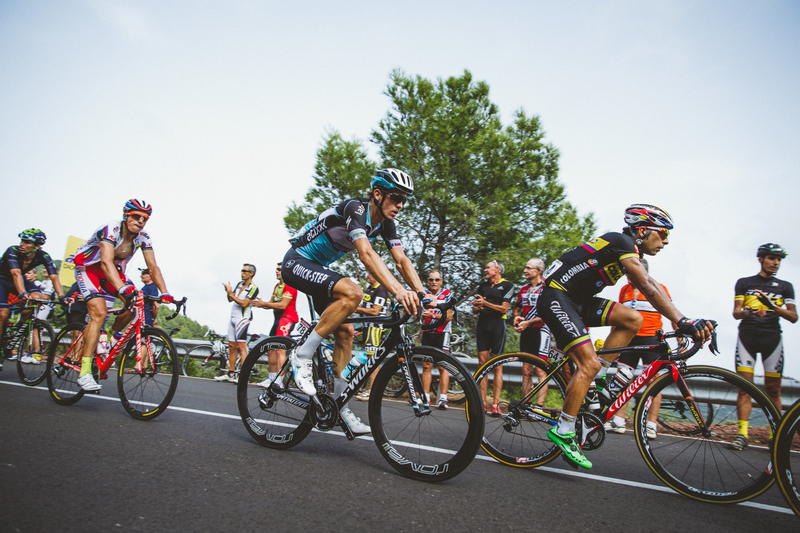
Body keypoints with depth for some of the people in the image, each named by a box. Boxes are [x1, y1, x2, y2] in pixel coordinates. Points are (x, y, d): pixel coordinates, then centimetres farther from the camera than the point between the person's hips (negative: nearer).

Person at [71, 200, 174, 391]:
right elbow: (106, 262, -44)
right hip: (88, 268, -6)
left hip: (113, 271, 6)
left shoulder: (143, 237, -13)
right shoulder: (111, 229, -31)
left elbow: (153, 267, -16)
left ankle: (113, 335, 13)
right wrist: (122, 288, -59)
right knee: (100, 312, -25)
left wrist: (165, 292, -31)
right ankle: (84, 372, -24)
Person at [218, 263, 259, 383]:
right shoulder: (239, 284, 14)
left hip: (243, 318, -8)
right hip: (233, 318, 8)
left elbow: (244, 303, -19)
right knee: (231, 346, 10)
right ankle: (231, 374, 17)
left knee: (241, 346, -12)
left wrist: (231, 294, -18)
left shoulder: (253, 288, -9)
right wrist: (229, 292, -6)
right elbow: (230, 300, 13)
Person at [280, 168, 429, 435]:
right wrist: (398, 291, -52)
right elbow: (366, 255, -41)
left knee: (345, 331, -1)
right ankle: (302, 357, -19)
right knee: (352, 293, -32)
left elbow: (402, 260, -8)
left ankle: (339, 405, 7)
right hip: (297, 262, -8)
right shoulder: (355, 208, -26)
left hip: (318, 268, 8)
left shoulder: (384, 222, -1)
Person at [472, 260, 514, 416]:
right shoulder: (483, 285, 17)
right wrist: (477, 306, -5)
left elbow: (504, 309, -8)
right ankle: (482, 403, 3)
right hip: (482, 323, 5)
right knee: (482, 363, 1)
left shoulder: (507, 285, 1)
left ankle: (495, 404, -2)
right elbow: (475, 309, 18)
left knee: (497, 366, -4)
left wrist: (485, 303, -16)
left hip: (497, 324, -5)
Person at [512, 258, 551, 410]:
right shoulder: (524, 289, 15)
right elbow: (517, 309, 24)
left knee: (540, 370, -8)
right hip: (526, 332, 7)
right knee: (526, 370, 6)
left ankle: (539, 406, -8)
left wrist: (528, 322, -19)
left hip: (540, 330, -7)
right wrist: (517, 317, 2)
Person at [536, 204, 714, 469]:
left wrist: (681, 323, 5)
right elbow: (649, 288, -26)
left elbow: (647, 288, 13)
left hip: (576, 301, 9)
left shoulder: (628, 250, 15)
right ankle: (563, 431, -6)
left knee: (632, 319, -5)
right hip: (556, 297, -9)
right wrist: (684, 322, -32)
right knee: (589, 363, -16)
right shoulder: (622, 242, -14)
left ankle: (595, 380, 3)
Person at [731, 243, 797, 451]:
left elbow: (793, 317, 4)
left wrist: (773, 306, -16)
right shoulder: (744, 283, 12)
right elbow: (736, 312, 5)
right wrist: (746, 312, -19)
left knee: (773, 390, 1)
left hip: (772, 338, 1)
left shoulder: (785, 286, 14)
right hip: (747, 336, -1)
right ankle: (742, 433, -9)